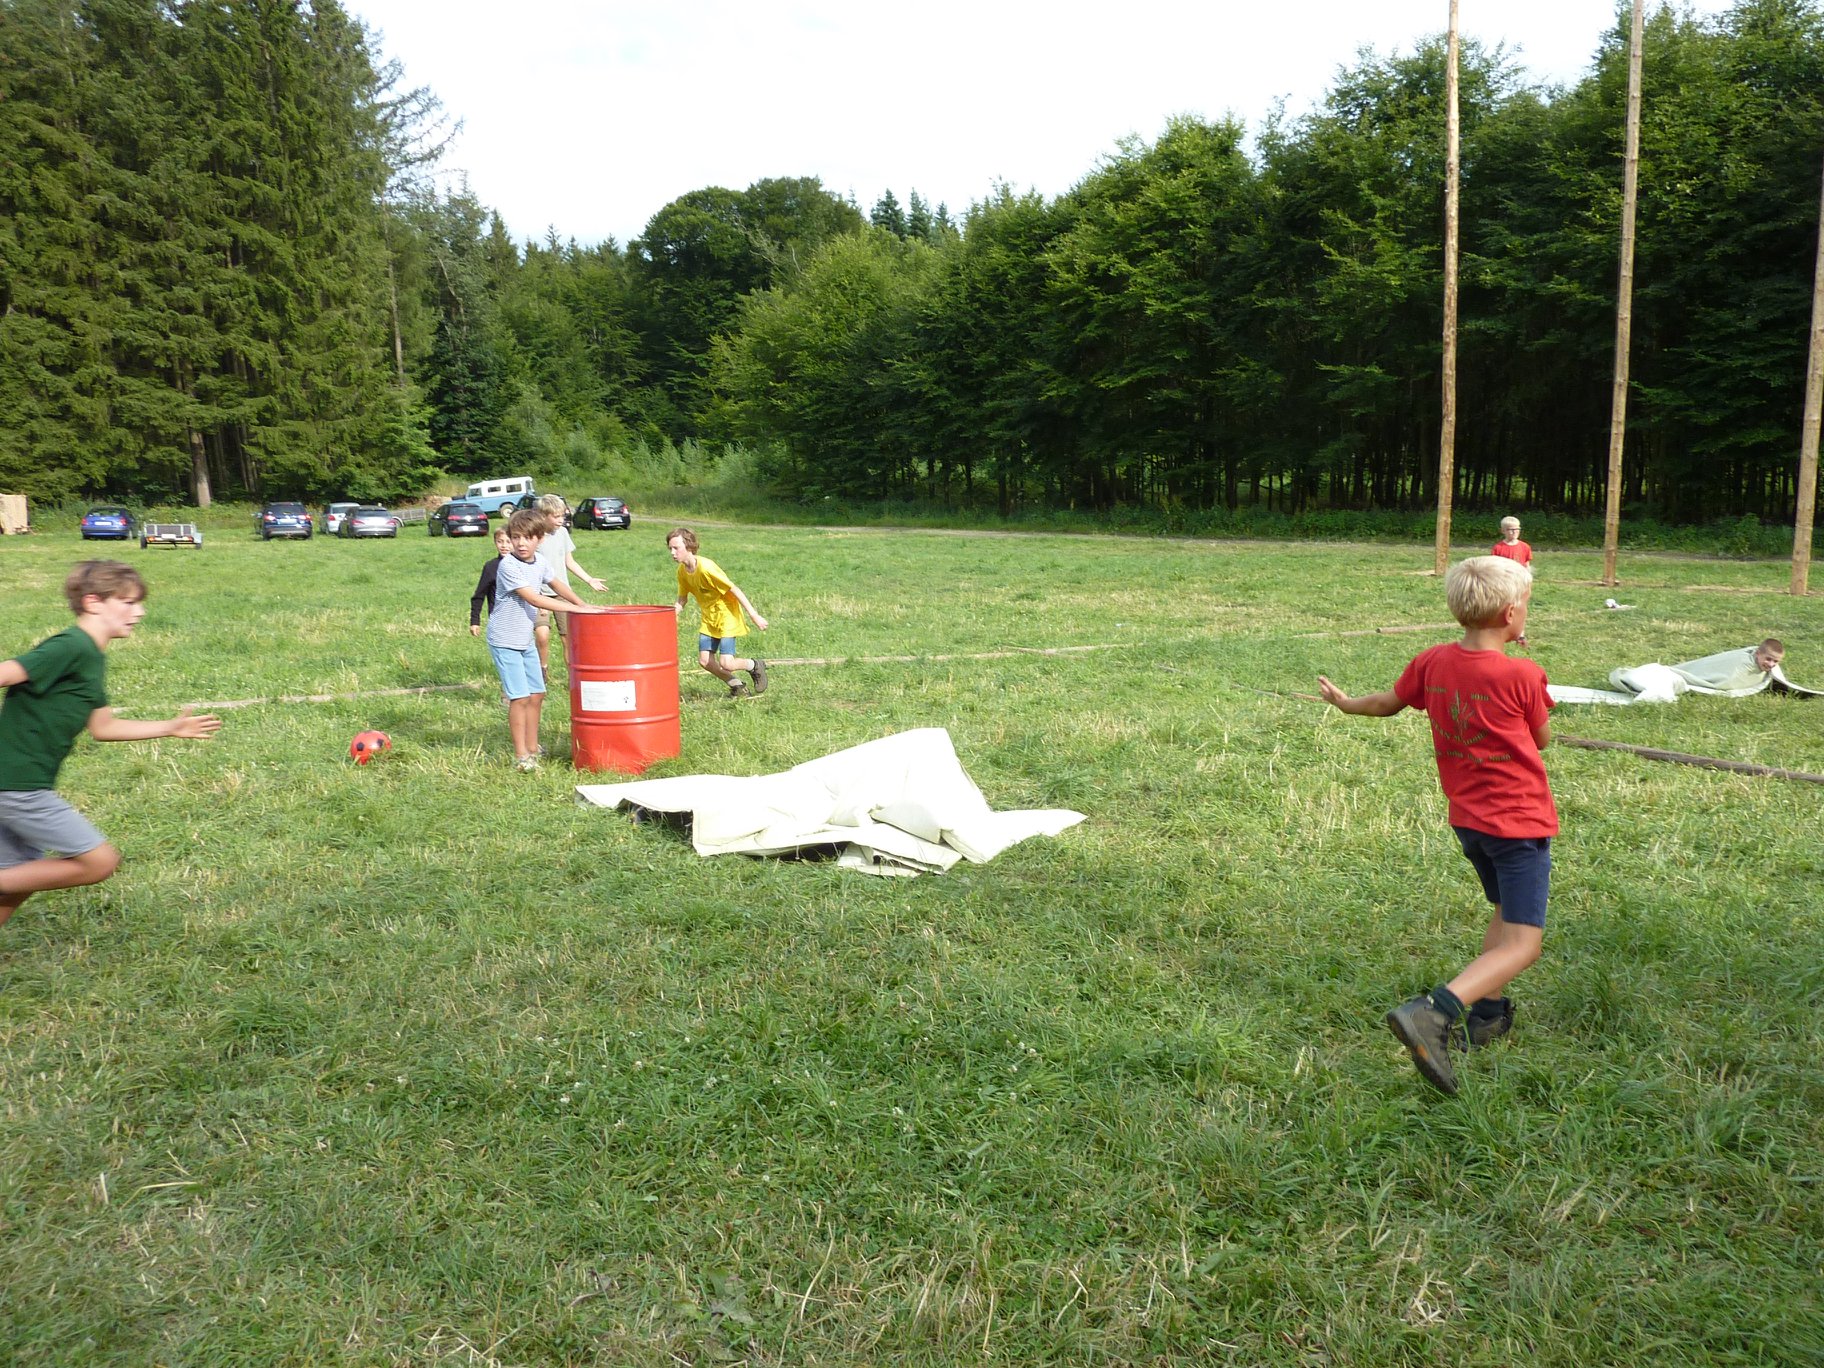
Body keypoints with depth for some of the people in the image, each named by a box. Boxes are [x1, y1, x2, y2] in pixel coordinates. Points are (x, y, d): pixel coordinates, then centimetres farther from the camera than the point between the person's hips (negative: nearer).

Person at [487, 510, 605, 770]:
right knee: (519, 698, -9)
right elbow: (534, 599, -26)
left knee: (536, 694, 12)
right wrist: (576, 609, -26)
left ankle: (532, 748, 26)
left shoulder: (540, 562, 1)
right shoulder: (508, 566, -21)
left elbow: (556, 584, 20)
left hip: (525, 639, 8)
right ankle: (521, 756, -1)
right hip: (505, 640, -8)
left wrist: (584, 604, 9)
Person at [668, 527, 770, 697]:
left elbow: (734, 589, -23)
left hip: (727, 615, -7)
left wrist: (754, 616, -22)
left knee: (726, 663, -15)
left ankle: (754, 666, 18)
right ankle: (737, 685, 22)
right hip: (709, 619, 8)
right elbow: (681, 600, 10)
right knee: (704, 661, 0)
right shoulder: (682, 571, -3)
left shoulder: (705, 567, -26)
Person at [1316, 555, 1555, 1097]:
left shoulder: (1433, 662, -2)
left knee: (1505, 911, 29)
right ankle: (1433, 1012, -26)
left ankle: (1486, 1012, 29)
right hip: (1519, 822, -7)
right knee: (1522, 944, -6)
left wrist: (1345, 702, 36)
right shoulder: (1523, 675, -17)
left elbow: (1389, 702, 15)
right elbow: (1542, 739, 0)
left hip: (1466, 818, 7)